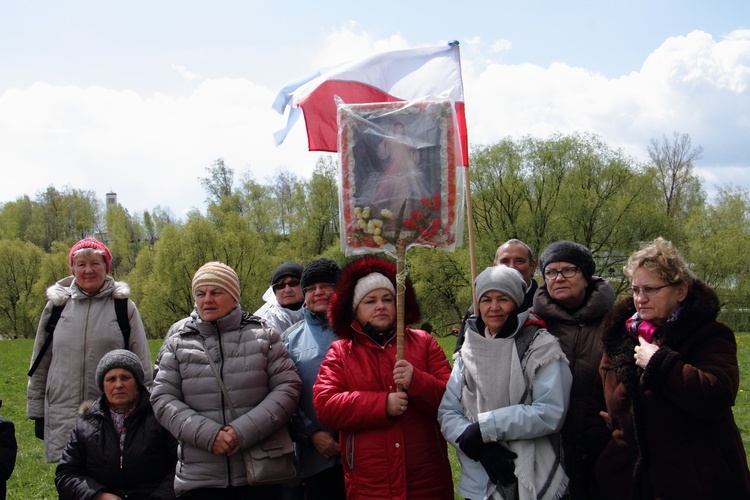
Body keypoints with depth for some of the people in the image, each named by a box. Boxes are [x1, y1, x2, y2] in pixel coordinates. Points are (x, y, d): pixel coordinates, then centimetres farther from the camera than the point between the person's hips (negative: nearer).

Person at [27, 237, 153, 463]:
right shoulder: (56, 306, 9)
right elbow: (39, 364, 15)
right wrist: (36, 412, 12)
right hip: (62, 419, 1)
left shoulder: (124, 307, 4)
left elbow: (142, 365, 6)